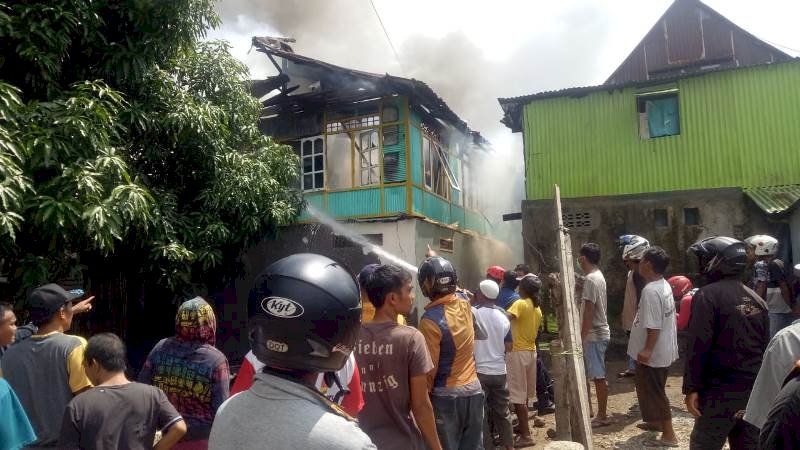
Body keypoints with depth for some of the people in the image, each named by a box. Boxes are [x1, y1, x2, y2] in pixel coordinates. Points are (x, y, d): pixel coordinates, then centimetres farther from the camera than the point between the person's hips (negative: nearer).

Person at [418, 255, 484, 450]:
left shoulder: (430, 320, -20)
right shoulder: (465, 305, -1)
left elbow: (429, 368, -18)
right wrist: (436, 260, 36)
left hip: (445, 396, -6)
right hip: (473, 390, 6)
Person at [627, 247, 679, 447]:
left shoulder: (650, 290, -25)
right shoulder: (665, 285, 7)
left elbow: (654, 325, -28)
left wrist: (647, 349, -26)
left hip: (653, 353, -10)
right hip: (663, 349, 10)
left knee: (654, 392, 0)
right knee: (654, 390, 24)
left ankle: (669, 435, 7)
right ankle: (656, 421, 40)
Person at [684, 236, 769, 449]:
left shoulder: (708, 295, -13)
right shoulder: (756, 299, 11)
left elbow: (698, 346, -18)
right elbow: (765, 345, 16)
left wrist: (691, 388, -15)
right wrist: (755, 379, 22)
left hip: (721, 389, -7)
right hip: (755, 388, 7)